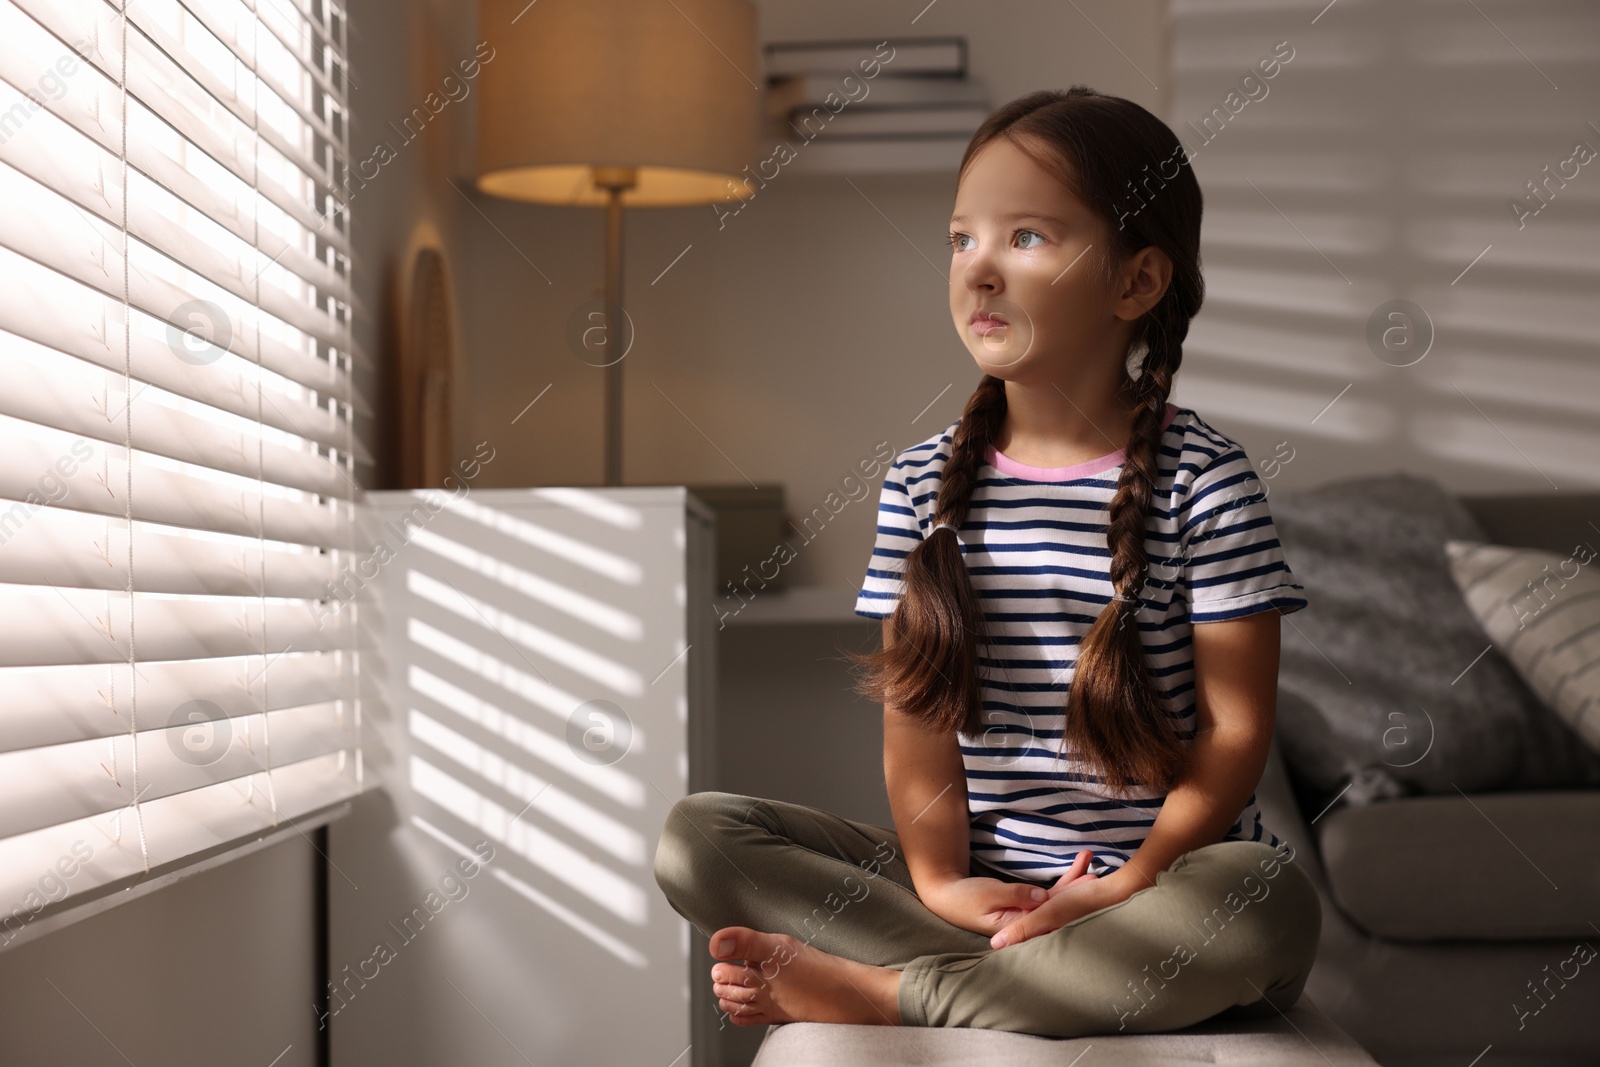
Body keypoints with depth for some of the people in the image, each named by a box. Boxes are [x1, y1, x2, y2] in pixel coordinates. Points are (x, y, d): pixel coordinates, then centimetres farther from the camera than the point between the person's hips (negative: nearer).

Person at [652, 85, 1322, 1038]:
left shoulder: (1203, 478, -6)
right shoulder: (925, 482, 5)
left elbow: (1236, 726, -8)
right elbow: (915, 701, 1)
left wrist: (1133, 885, -18)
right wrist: (937, 876, -13)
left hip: (1154, 884, -2)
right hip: (976, 879, 3)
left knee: (1271, 905, -36)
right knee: (696, 837, -12)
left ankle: (886, 992, -23)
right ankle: (1054, 978, -20)